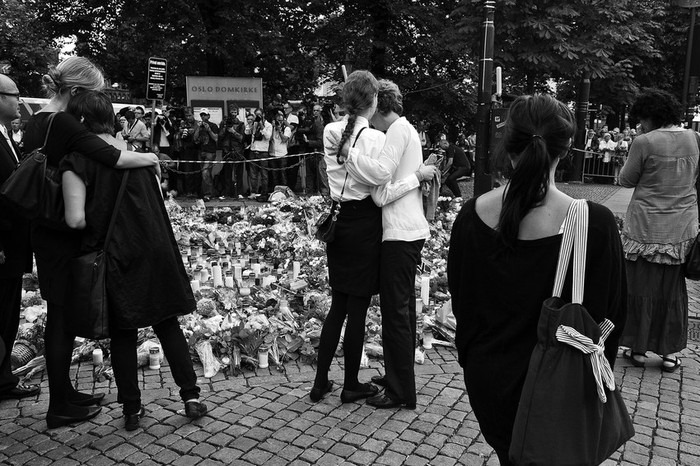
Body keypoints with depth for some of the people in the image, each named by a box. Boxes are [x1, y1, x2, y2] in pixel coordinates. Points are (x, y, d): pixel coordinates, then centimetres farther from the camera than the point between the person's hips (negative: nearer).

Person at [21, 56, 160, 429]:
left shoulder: (35, 122, 11)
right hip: (64, 234, -9)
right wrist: (150, 157, -13)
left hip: (44, 230, 9)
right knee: (63, 316, 2)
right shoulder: (63, 124, -18)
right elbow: (112, 157, -31)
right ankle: (60, 408, 16)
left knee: (59, 314, 17)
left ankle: (64, 394, 31)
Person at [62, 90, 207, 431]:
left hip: (113, 256, -3)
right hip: (154, 250, 4)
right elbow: (154, 205, 8)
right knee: (167, 324, 14)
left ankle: (132, 409, 21)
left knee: (122, 333, 11)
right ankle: (191, 397, 16)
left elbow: (76, 219, -18)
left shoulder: (76, 162, -10)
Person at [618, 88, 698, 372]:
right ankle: (670, 352, 22)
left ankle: (638, 348, 18)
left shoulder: (644, 142, -14)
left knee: (641, 287, 8)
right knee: (673, 290, 13)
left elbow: (626, 180, -4)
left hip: (646, 227, -4)